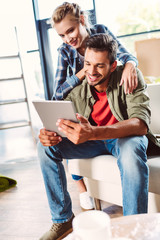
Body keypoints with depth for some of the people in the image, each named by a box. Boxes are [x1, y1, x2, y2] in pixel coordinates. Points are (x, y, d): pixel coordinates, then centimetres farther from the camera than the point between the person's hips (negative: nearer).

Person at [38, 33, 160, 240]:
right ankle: (63, 219, 0)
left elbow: (141, 124, -34)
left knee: (131, 150, -41)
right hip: (93, 139, 5)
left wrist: (93, 133, -50)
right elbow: (58, 120, -2)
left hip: (126, 137, -4)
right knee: (45, 146, -13)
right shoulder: (78, 89, -8)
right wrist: (47, 133, -30)